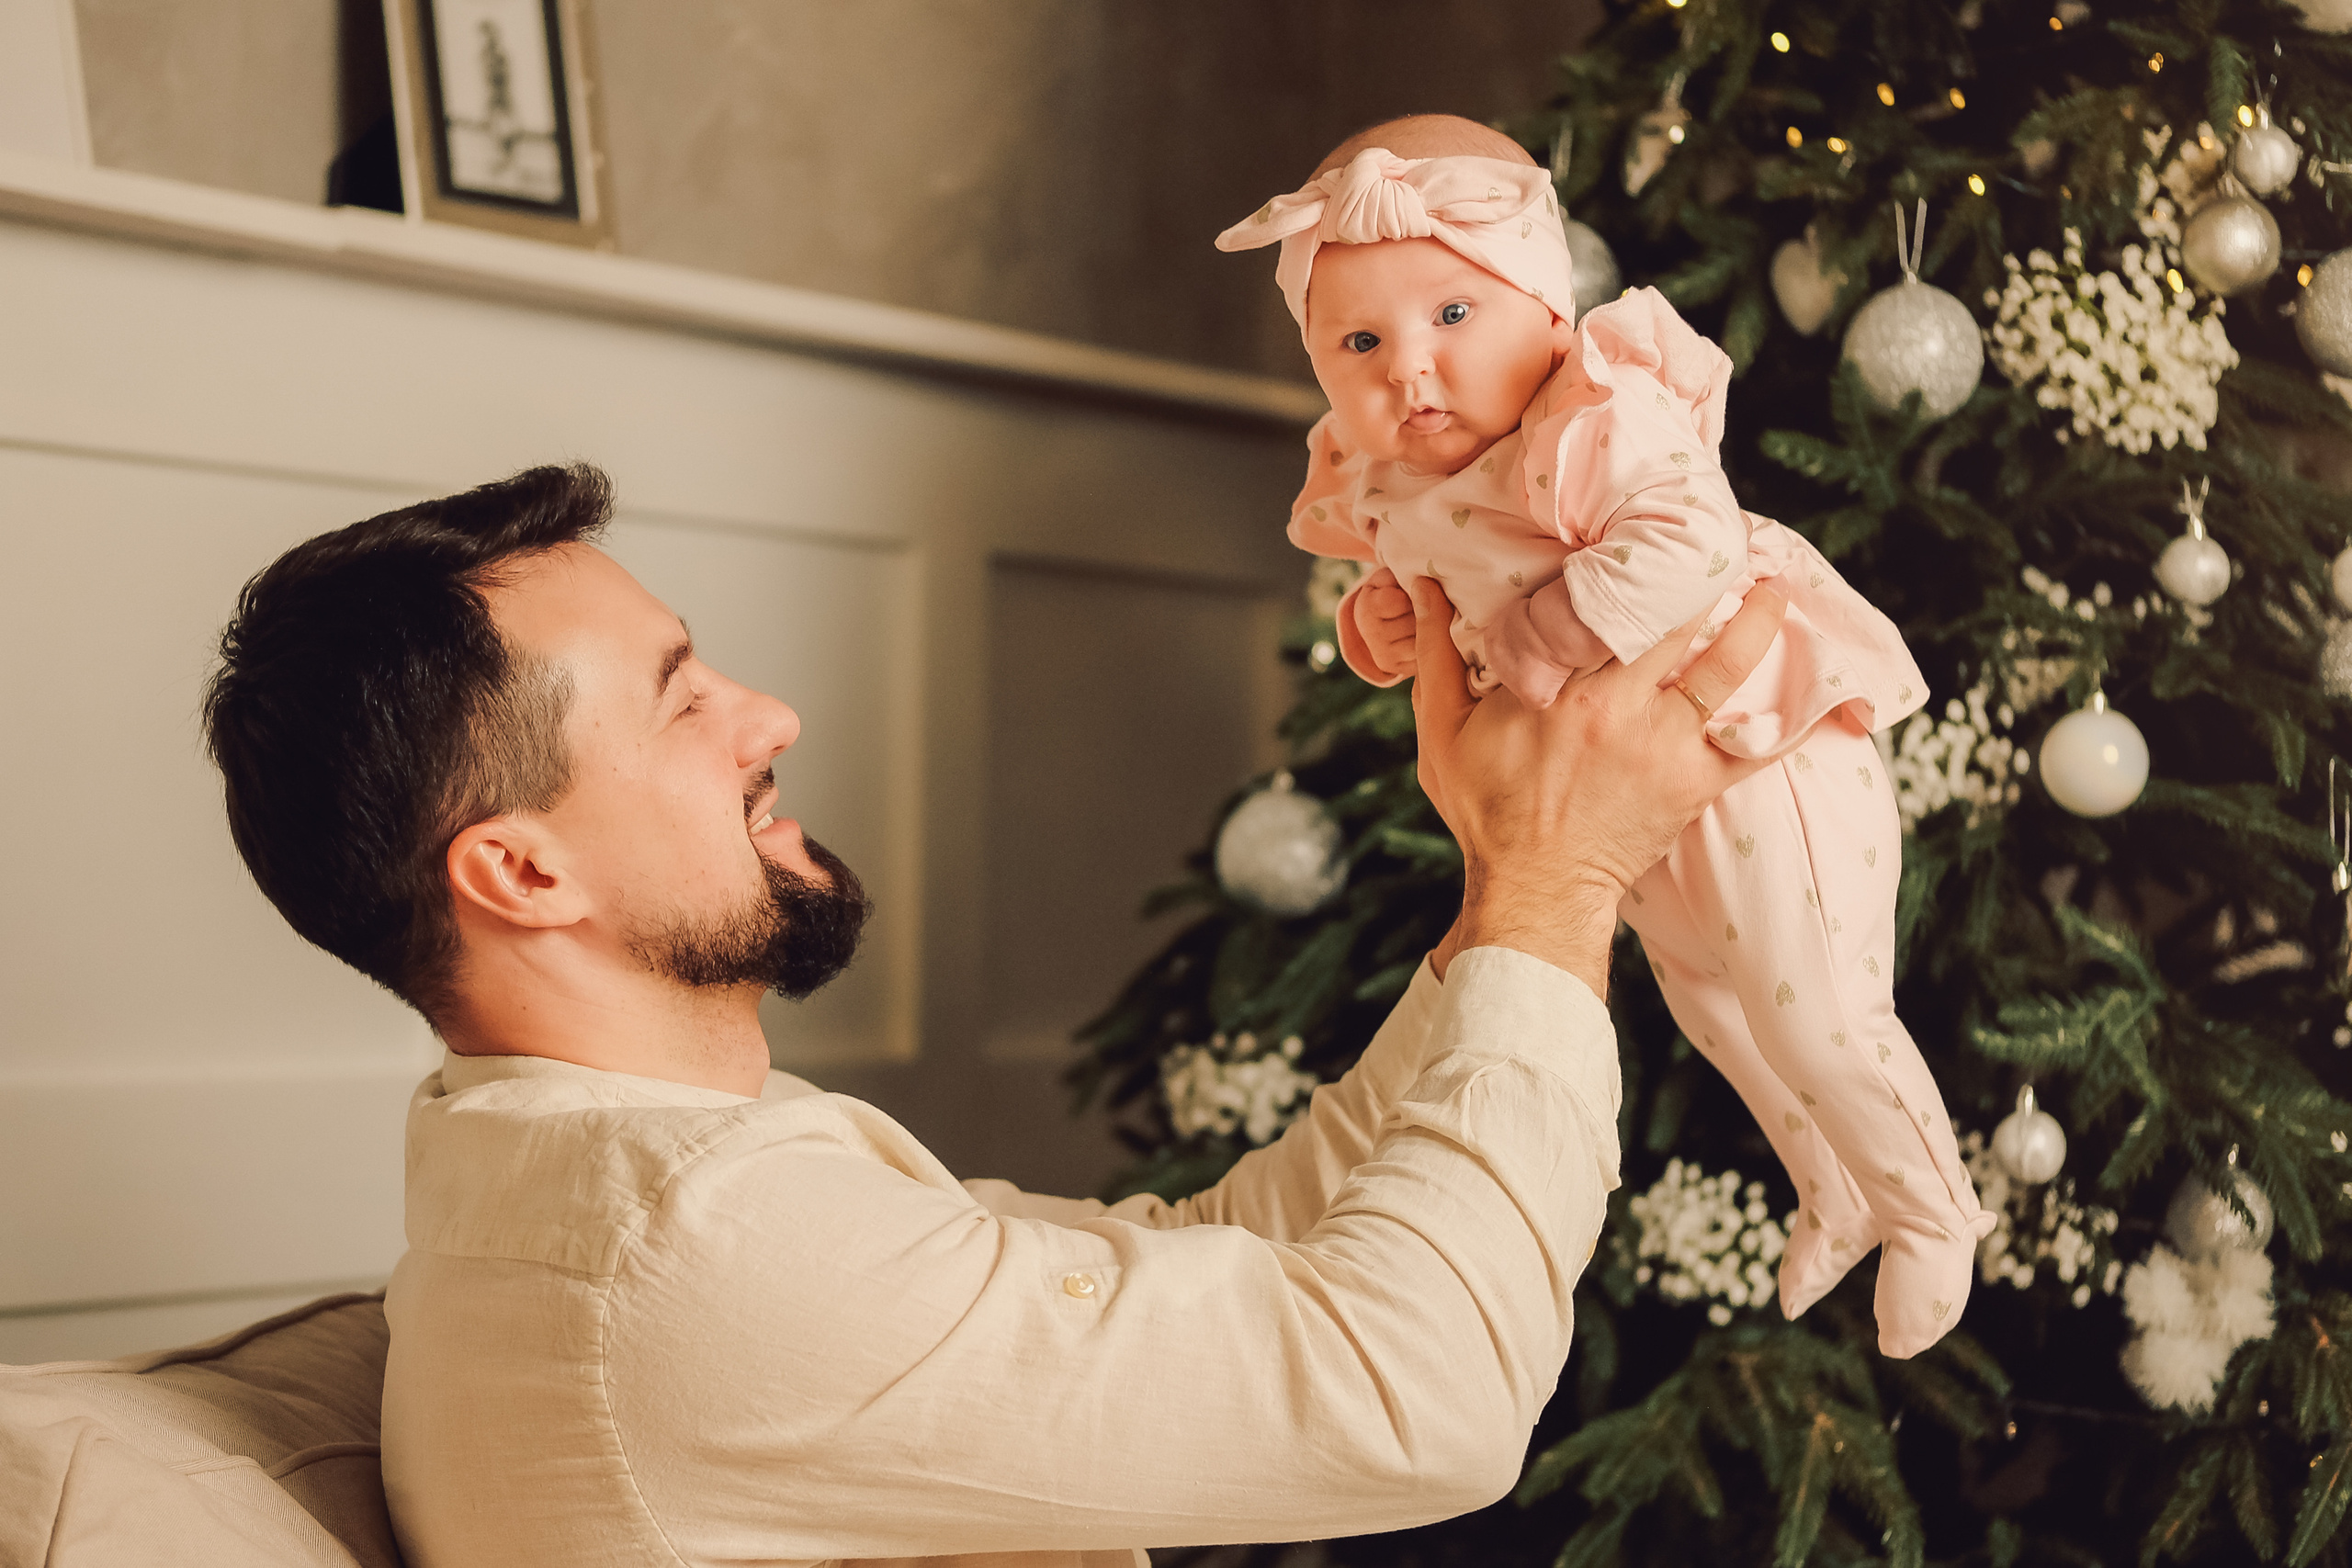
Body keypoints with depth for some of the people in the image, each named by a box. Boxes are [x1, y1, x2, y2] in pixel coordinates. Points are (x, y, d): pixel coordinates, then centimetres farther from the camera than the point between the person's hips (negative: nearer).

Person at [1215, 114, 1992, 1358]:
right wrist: (1379, 619, -8)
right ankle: (1832, 1193, 53)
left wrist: (1542, 637, -41)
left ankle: (1933, 1214, 34)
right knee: (1704, 1003, 27)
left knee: (1814, 1023, 4)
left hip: (1757, 765, -9)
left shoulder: (1596, 425, -31)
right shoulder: (1386, 485, -6)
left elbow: (1689, 536, -47)